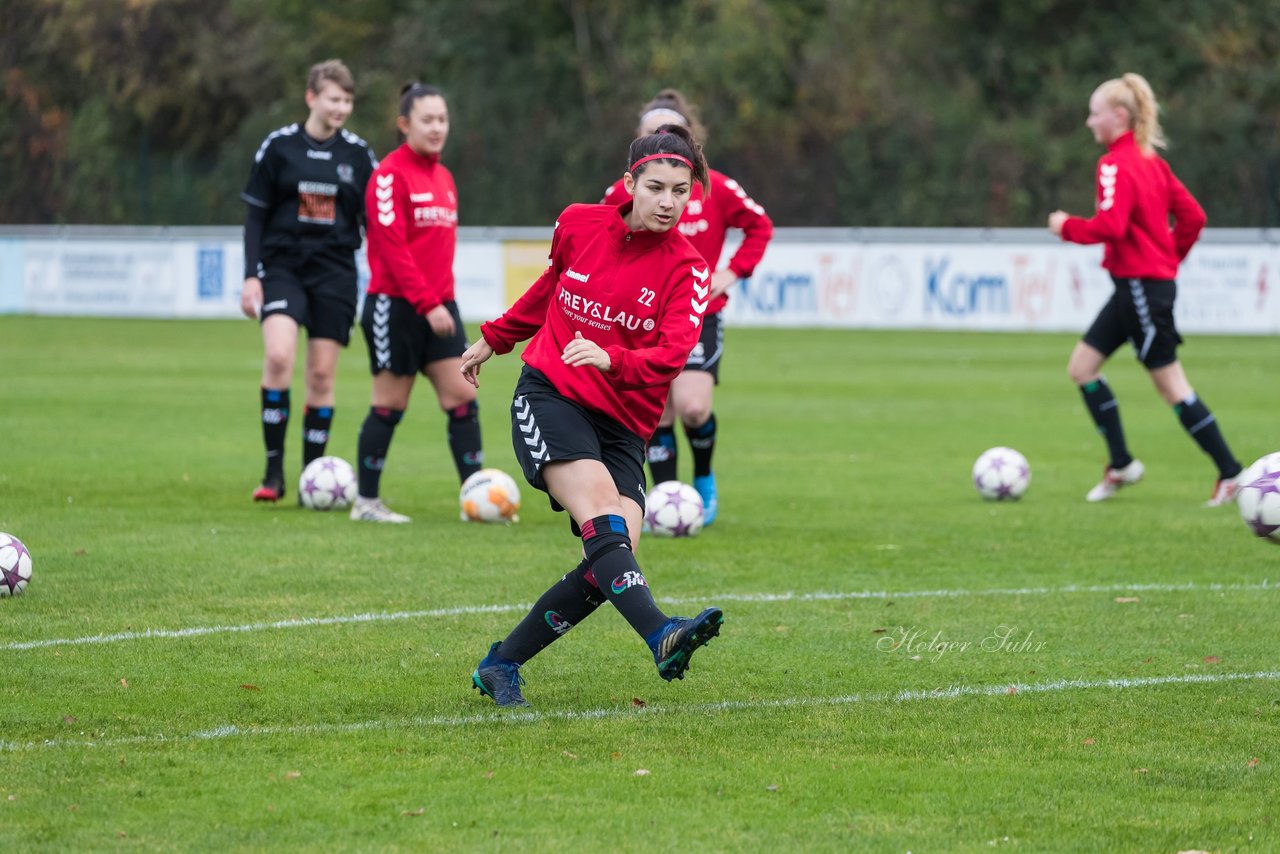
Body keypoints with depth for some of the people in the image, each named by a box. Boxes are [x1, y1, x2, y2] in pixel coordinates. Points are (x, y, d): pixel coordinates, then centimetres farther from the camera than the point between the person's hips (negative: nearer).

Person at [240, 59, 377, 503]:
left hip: (334, 274, 2)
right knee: (278, 356, -21)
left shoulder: (358, 154, 4)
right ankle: (273, 472, -12)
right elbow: (255, 215, 4)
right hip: (283, 267, -2)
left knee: (322, 374, 1)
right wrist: (251, 275, -4)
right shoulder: (278, 146, 0)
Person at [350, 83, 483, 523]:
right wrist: (427, 303, -22)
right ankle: (366, 501, 11)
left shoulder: (443, 177, 14)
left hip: (437, 306, 7)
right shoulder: (390, 175, -11)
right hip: (396, 305, -7)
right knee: (391, 403, 0)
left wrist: (442, 299, 13)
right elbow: (392, 247, -18)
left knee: (463, 396, -1)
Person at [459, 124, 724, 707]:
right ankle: (660, 635, -48)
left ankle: (500, 665, 1)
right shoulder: (578, 225, 3)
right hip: (549, 396, -1)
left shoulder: (687, 269, -3)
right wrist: (494, 339, 36)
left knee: (608, 563, -15)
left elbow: (671, 355, -19)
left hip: (622, 426, 1)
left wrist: (611, 359, -38)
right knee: (603, 516, -27)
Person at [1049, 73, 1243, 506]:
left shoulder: (1116, 165, -16)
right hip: (1135, 286, 10)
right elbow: (1192, 215, 14)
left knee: (1171, 385, -4)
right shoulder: (1150, 161, 12)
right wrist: (1170, 258, 21)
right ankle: (1121, 465, 13)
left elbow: (1109, 226, -27)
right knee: (1082, 367, 11)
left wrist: (1067, 226, -12)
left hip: (1141, 287, -10)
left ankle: (1230, 474, 0)